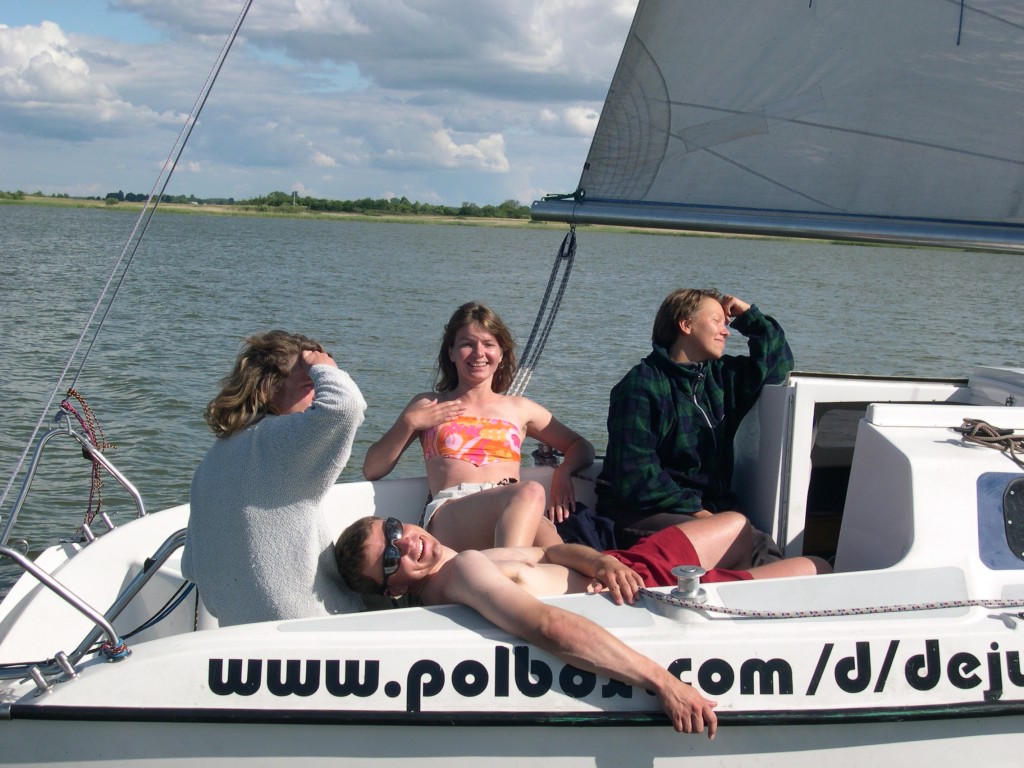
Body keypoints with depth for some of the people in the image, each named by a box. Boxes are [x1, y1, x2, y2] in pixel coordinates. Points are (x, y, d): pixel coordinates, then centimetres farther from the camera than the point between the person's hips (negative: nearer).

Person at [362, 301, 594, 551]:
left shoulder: (520, 408, 29)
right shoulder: (427, 405, 26)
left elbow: (582, 447, 33)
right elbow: (371, 470, 21)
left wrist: (563, 472, 10)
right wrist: (408, 423, 7)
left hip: (514, 513, 2)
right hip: (448, 515, -2)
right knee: (530, 492, -40)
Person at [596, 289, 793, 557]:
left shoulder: (722, 375, 17)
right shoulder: (641, 385, -5)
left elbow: (779, 362, 32)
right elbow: (634, 475, -12)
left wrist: (749, 317, 21)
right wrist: (693, 509, -17)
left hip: (707, 506, 6)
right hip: (642, 512, -6)